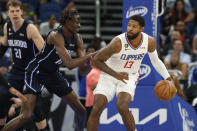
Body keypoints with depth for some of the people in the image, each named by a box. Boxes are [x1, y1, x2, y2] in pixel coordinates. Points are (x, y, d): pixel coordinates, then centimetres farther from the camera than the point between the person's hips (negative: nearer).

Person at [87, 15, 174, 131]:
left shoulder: (149, 42, -15)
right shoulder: (118, 42, -28)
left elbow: (156, 61, 7)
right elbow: (95, 61, -21)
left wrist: (168, 78, -4)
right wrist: (116, 74, -30)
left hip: (130, 76, 1)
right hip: (109, 75, -1)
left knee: (122, 107, -26)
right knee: (97, 109, -15)